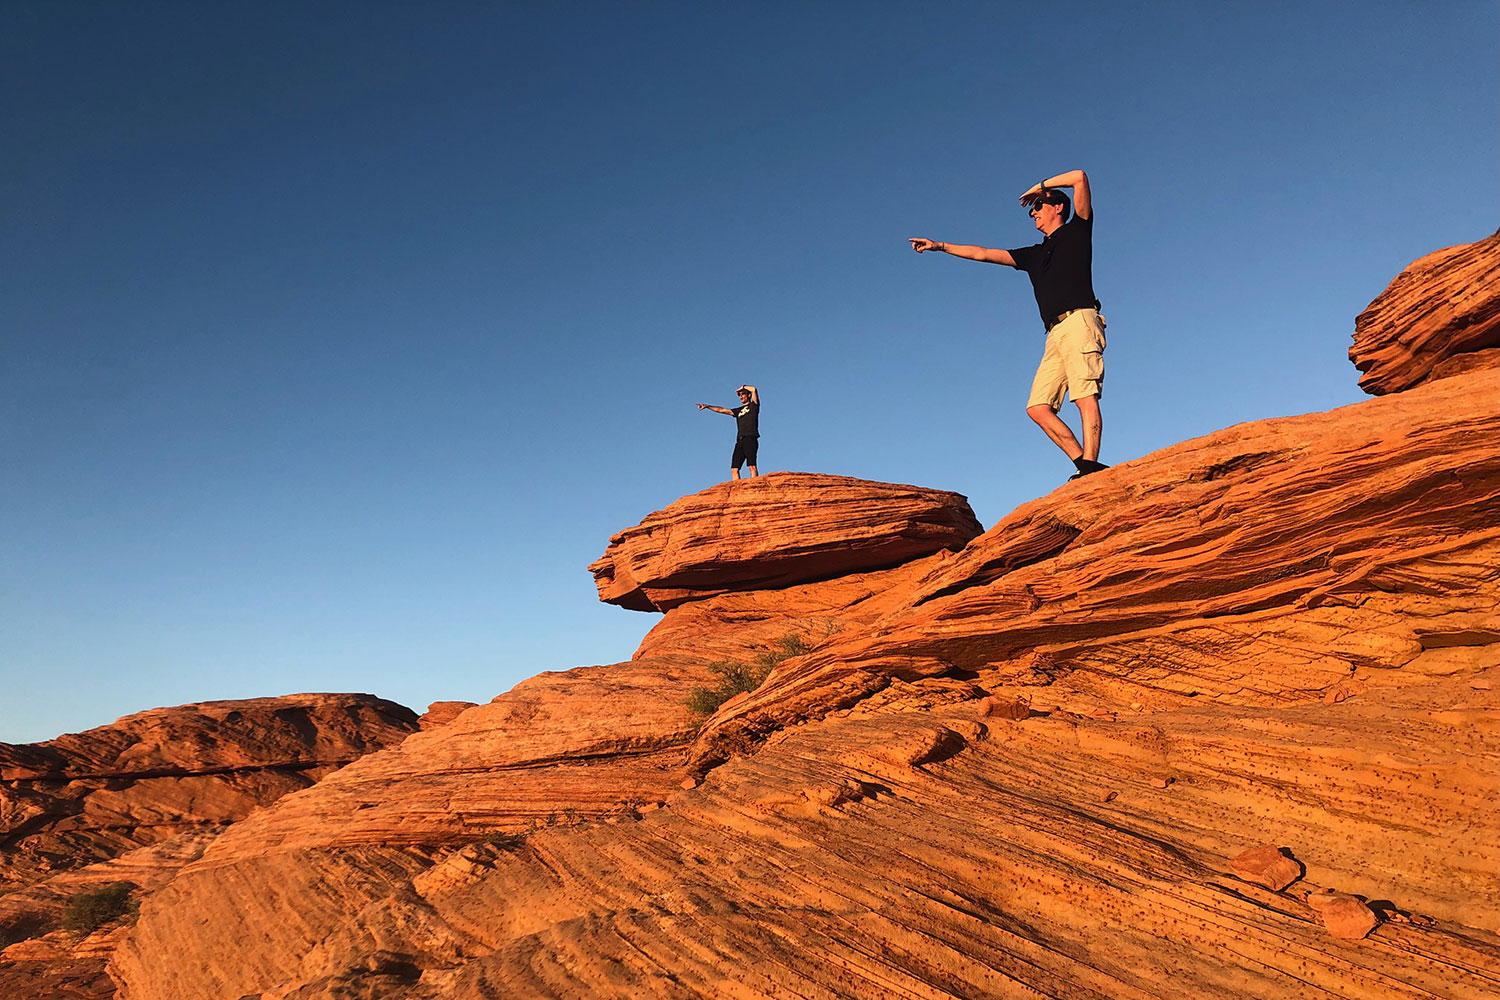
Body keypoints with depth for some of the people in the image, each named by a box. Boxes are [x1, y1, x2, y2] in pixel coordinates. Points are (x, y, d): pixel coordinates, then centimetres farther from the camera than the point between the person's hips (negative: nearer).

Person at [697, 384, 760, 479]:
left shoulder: (753, 405, 11)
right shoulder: (739, 410, 28)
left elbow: (754, 390, -2)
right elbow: (722, 410, 29)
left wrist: (743, 387, 14)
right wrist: (707, 406, 23)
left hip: (750, 439, -7)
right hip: (740, 441, 7)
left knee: (751, 466, -18)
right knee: (734, 469, -4)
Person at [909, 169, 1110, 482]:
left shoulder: (1076, 231, 14)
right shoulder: (1034, 254, 31)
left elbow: (1079, 177, 4)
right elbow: (984, 254, 32)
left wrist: (1039, 187, 17)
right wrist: (939, 246, 30)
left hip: (1079, 322, -7)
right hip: (1055, 335, 7)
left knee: (1085, 396, -20)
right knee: (1037, 407, -8)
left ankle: (1089, 464, -29)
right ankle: (1084, 463, -13)